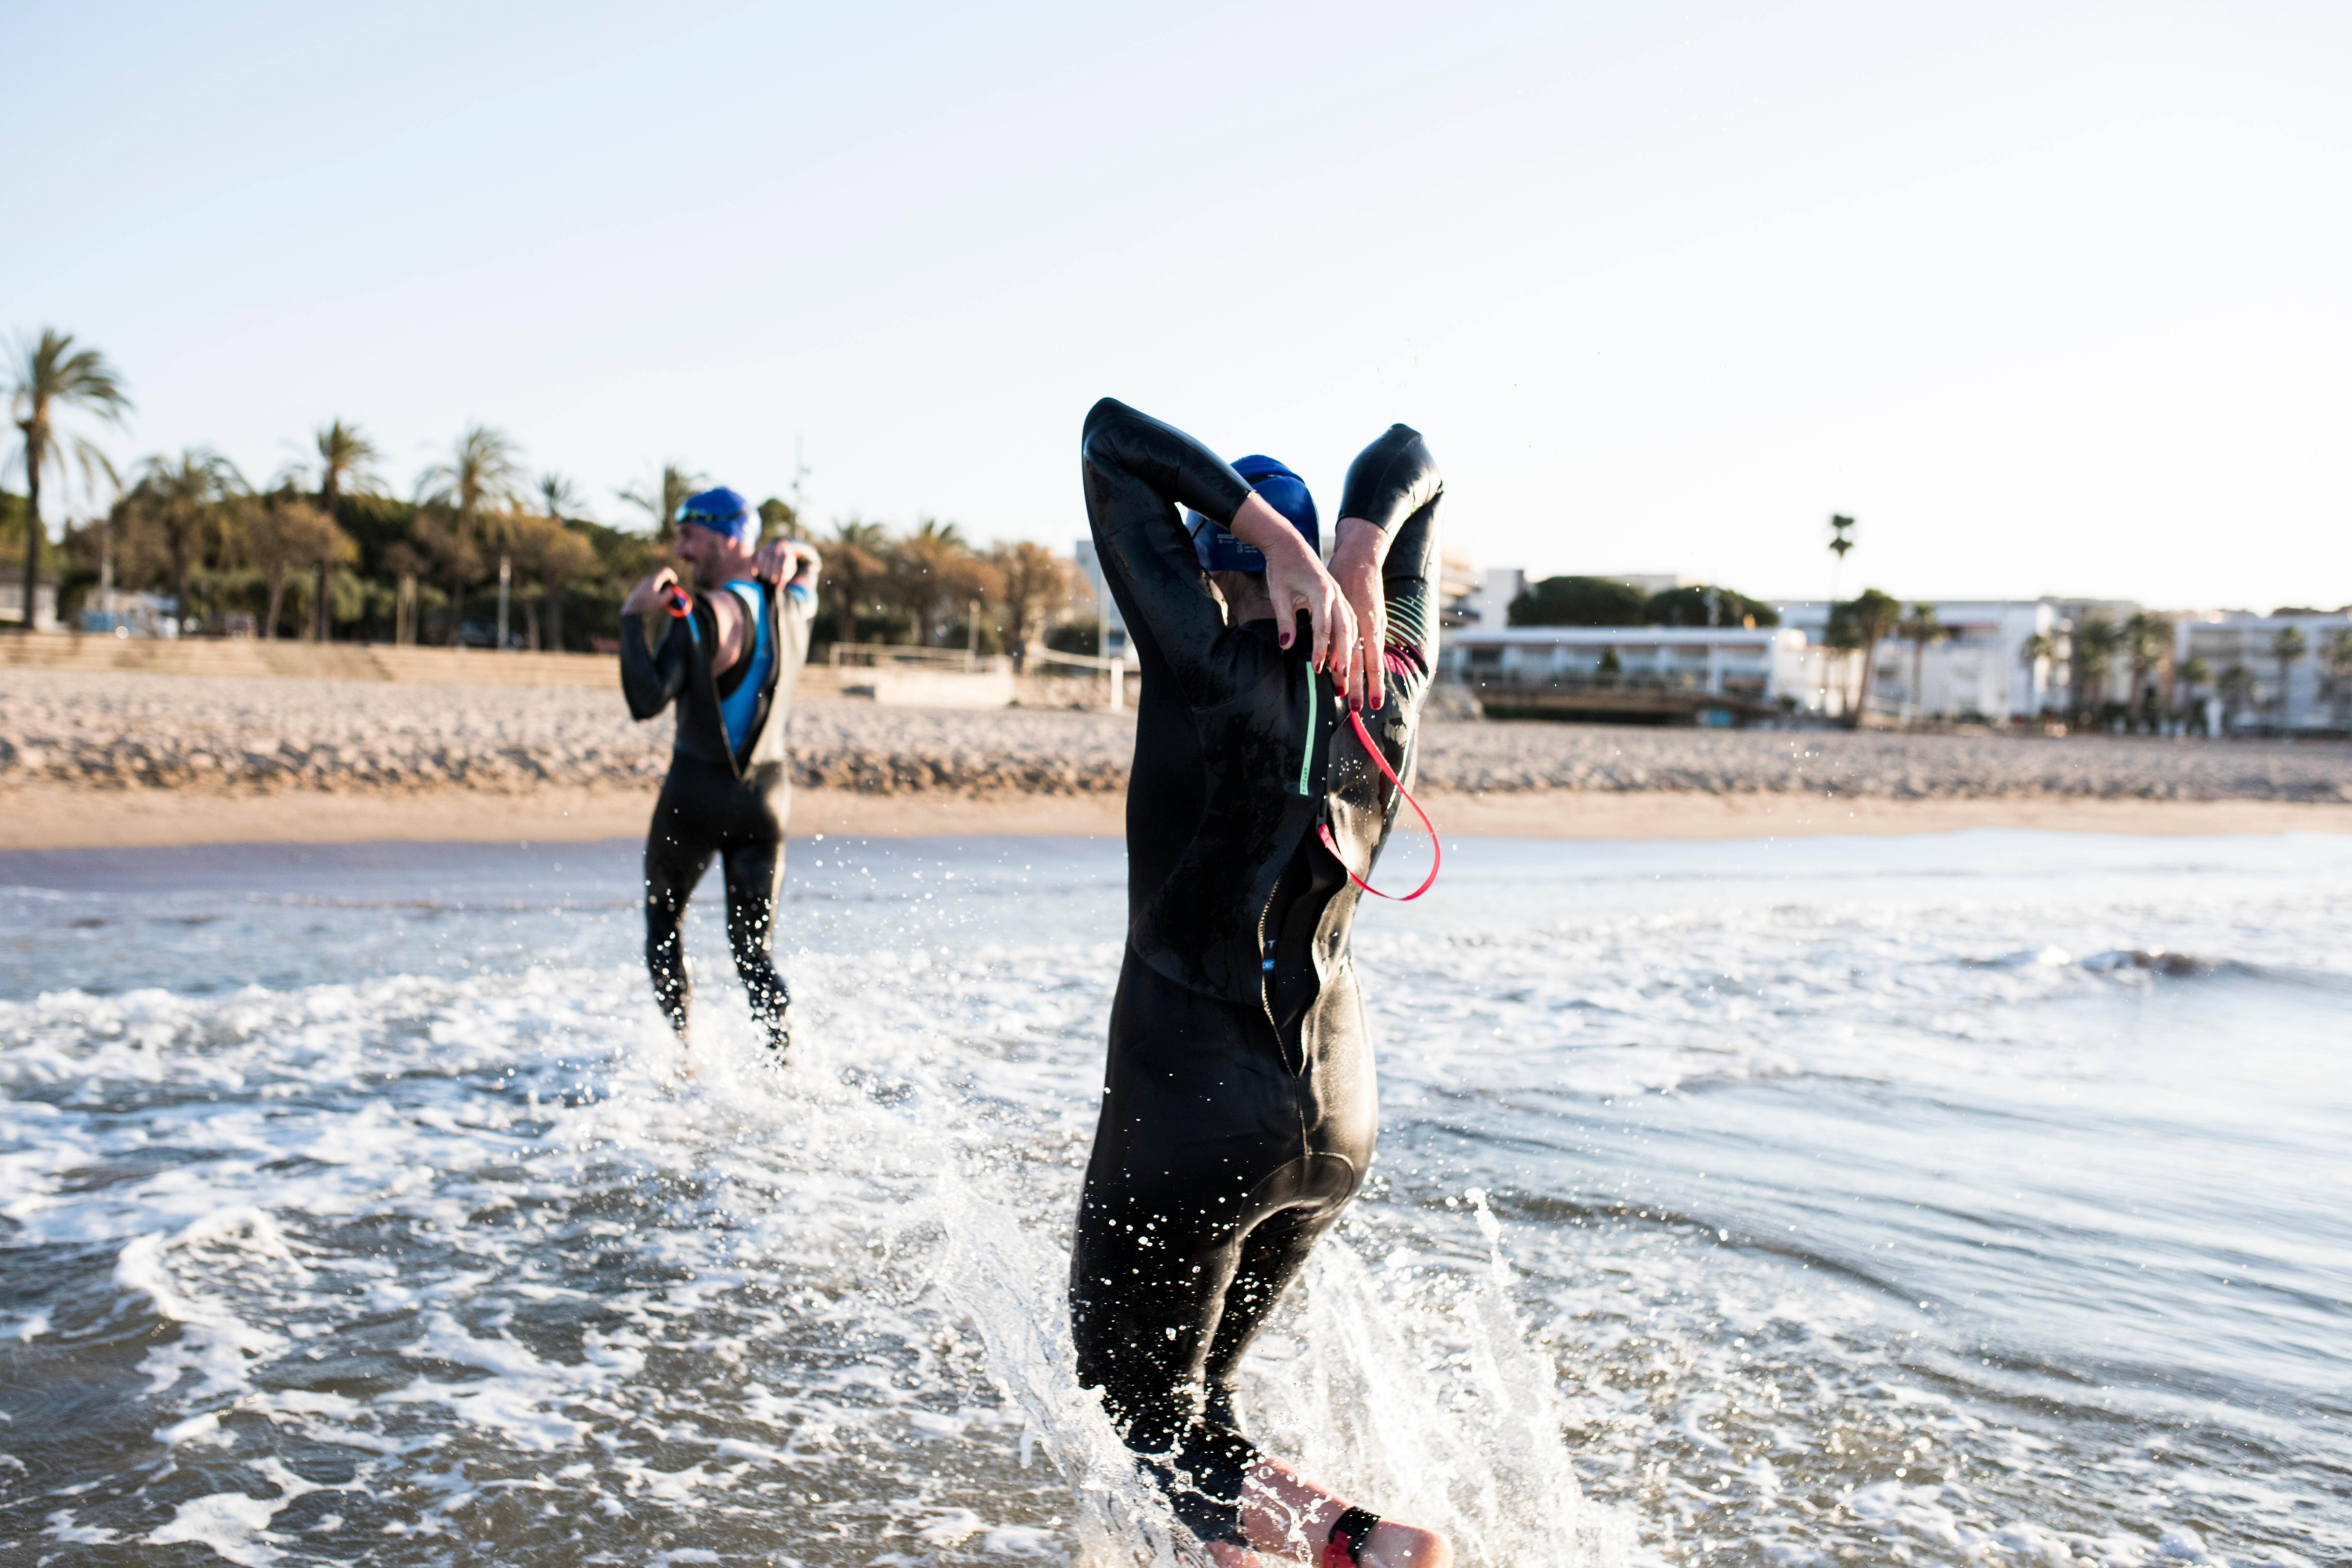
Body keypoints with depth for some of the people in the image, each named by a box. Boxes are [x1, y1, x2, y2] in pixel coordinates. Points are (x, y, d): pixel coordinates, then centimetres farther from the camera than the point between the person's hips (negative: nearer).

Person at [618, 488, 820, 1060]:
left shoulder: (702, 615, -16)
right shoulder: (795, 604, 3)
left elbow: (647, 701, -22)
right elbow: (808, 563, 27)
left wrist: (634, 619, -15)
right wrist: (789, 552, 4)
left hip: (697, 791, -5)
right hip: (769, 794, 5)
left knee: (665, 917, 19)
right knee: (753, 946, 11)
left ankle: (679, 1047, 12)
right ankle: (785, 1056, -7)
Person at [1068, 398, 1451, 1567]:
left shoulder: (1208, 665, -16)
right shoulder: (1392, 677, -1)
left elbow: (1112, 438, -11)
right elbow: (1408, 459, 11)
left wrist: (1278, 542, -19)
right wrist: (1360, 558, -9)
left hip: (1189, 1110, -6)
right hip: (1337, 1112, 7)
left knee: (1150, 1420, 10)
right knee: (1201, 1386, 26)